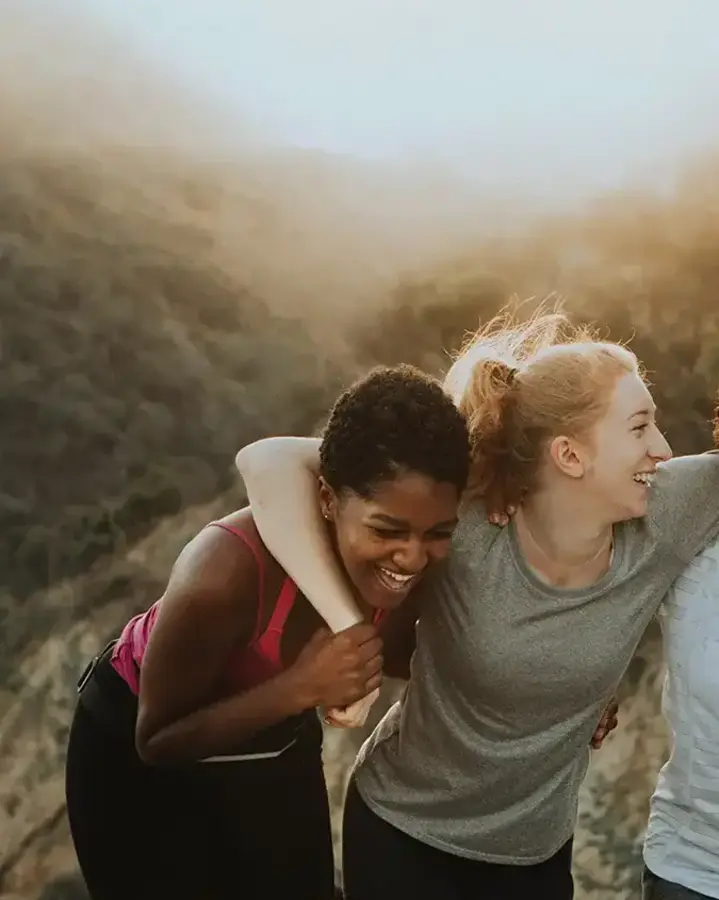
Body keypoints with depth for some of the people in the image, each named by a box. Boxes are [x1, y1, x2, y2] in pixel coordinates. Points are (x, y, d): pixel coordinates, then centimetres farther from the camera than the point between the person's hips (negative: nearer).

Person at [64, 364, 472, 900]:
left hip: (276, 747, 5)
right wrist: (300, 687, -39)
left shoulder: (409, 554, -23)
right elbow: (159, 741, -27)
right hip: (141, 764, -4)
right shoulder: (226, 573, -40)